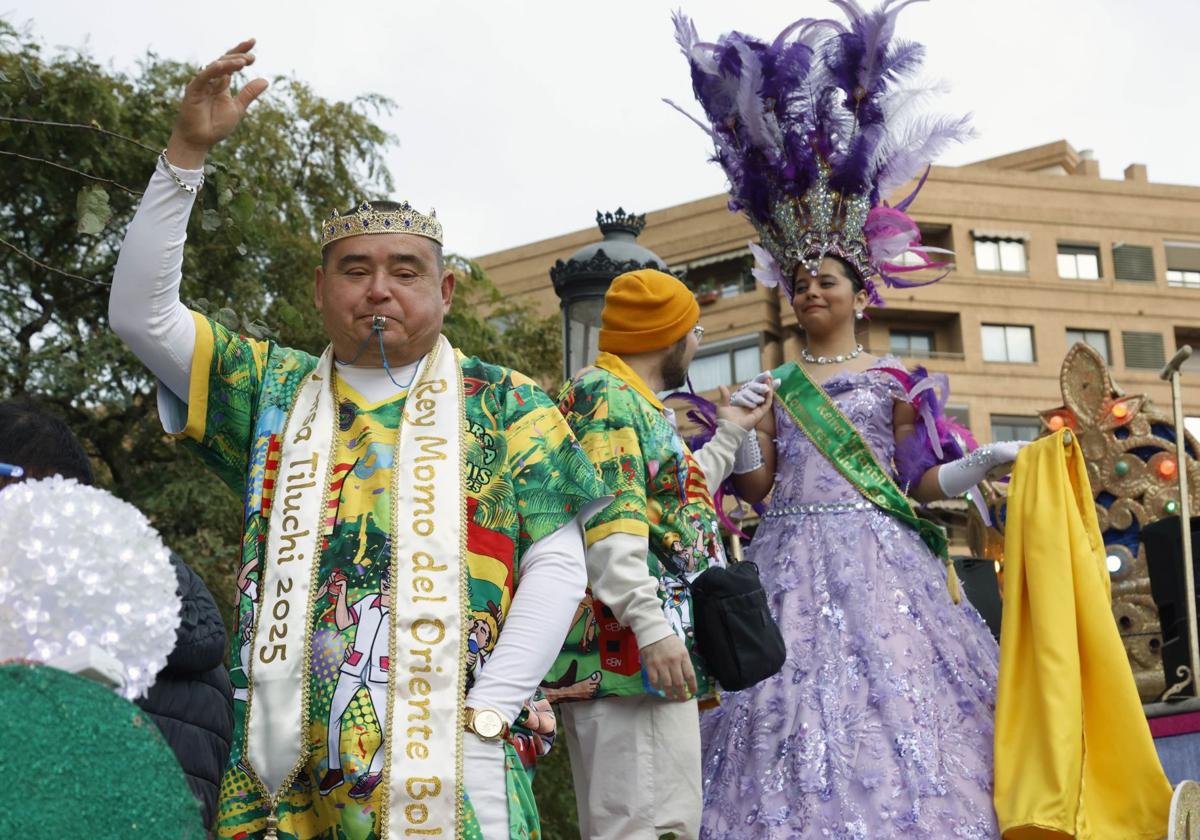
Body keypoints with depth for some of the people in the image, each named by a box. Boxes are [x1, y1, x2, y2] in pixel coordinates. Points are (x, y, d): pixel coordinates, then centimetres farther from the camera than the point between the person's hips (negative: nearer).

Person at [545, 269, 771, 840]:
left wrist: (730, 433, 42)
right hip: (628, 648, -11)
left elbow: (674, 507, 37)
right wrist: (651, 626, -27)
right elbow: (605, 520, -20)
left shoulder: (634, 402, 23)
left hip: (640, 647, 11)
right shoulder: (602, 395, -7)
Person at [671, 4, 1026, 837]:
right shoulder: (770, 387, 15)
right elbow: (757, 489, 12)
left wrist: (977, 464, -10)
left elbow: (920, 481, 7)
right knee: (800, 702, -6)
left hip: (879, 557, -2)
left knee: (894, 694, -12)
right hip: (794, 562, 2)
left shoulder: (895, 379, 10)